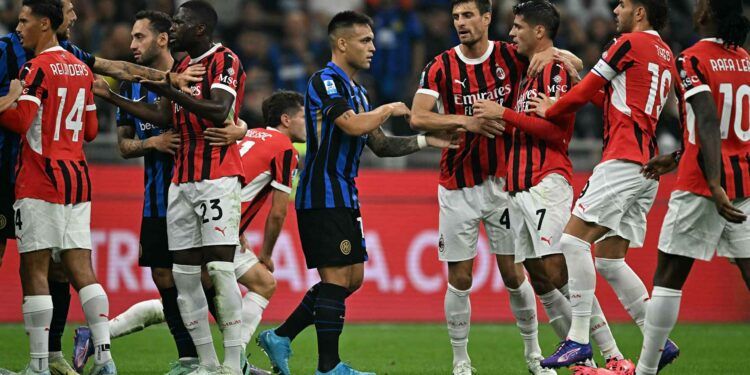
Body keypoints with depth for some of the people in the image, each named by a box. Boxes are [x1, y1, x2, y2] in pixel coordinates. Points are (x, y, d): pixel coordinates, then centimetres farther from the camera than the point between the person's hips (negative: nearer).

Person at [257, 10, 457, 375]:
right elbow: (352, 125, -25)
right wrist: (389, 109, -9)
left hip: (344, 199, 10)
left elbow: (380, 145, 21)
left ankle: (280, 337, 15)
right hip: (322, 198, -10)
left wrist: (425, 140, 9)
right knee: (336, 278, -10)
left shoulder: (356, 91, 18)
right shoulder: (325, 81, -11)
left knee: (352, 278, 10)